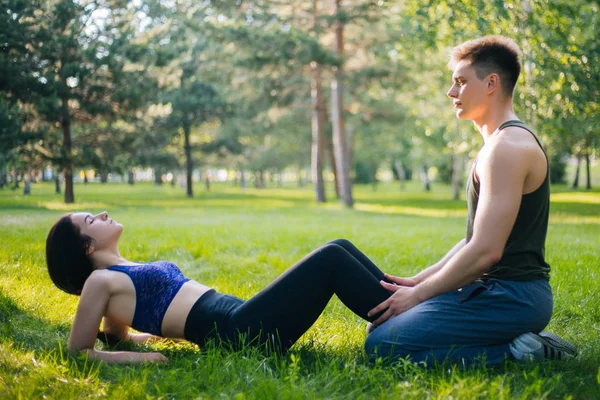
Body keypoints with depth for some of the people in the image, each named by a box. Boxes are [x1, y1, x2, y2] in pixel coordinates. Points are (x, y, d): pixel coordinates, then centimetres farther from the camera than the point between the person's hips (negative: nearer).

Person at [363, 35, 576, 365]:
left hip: (513, 297, -10)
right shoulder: (500, 143, 17)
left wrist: (418, 294, -12)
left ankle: (514, 352, -11)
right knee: (383, 322, 18)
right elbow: (475, 238, 20)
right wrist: (417, 281, 12)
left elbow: (486, 251, -23)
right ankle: (521, 340, 10)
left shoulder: (508, 147, -16)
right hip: (500, 289, 10)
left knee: (382, 343, -17)